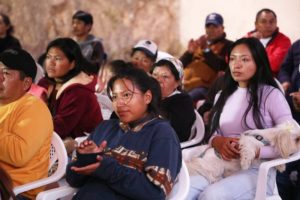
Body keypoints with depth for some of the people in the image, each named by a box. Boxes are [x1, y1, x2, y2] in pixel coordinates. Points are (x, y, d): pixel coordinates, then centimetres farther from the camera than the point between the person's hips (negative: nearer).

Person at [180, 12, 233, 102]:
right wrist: (189, 52, -2)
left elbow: (222, 67, -10)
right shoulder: (198, 43, 24)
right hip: (185, 85, 6)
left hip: (206, 88, -6)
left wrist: (207, 50, -14)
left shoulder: (227, 46, 8)